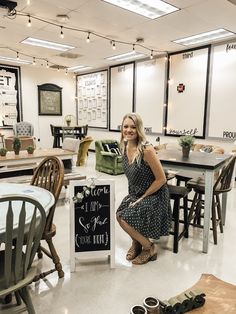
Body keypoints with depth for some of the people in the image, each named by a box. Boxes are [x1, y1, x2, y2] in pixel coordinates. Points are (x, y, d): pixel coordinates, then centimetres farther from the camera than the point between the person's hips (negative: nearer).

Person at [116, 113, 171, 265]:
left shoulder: (146, 150, -25)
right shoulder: (125, 147, -1)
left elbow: (161, 179, -20)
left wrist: (142, 198, -14)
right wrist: (132, 195, 6)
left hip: (154, 195, -7)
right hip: (135, 194, 7)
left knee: (125, 218, -19)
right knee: (119, 214, -14)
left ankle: (150, 248, 9)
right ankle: (136, 242, 17)